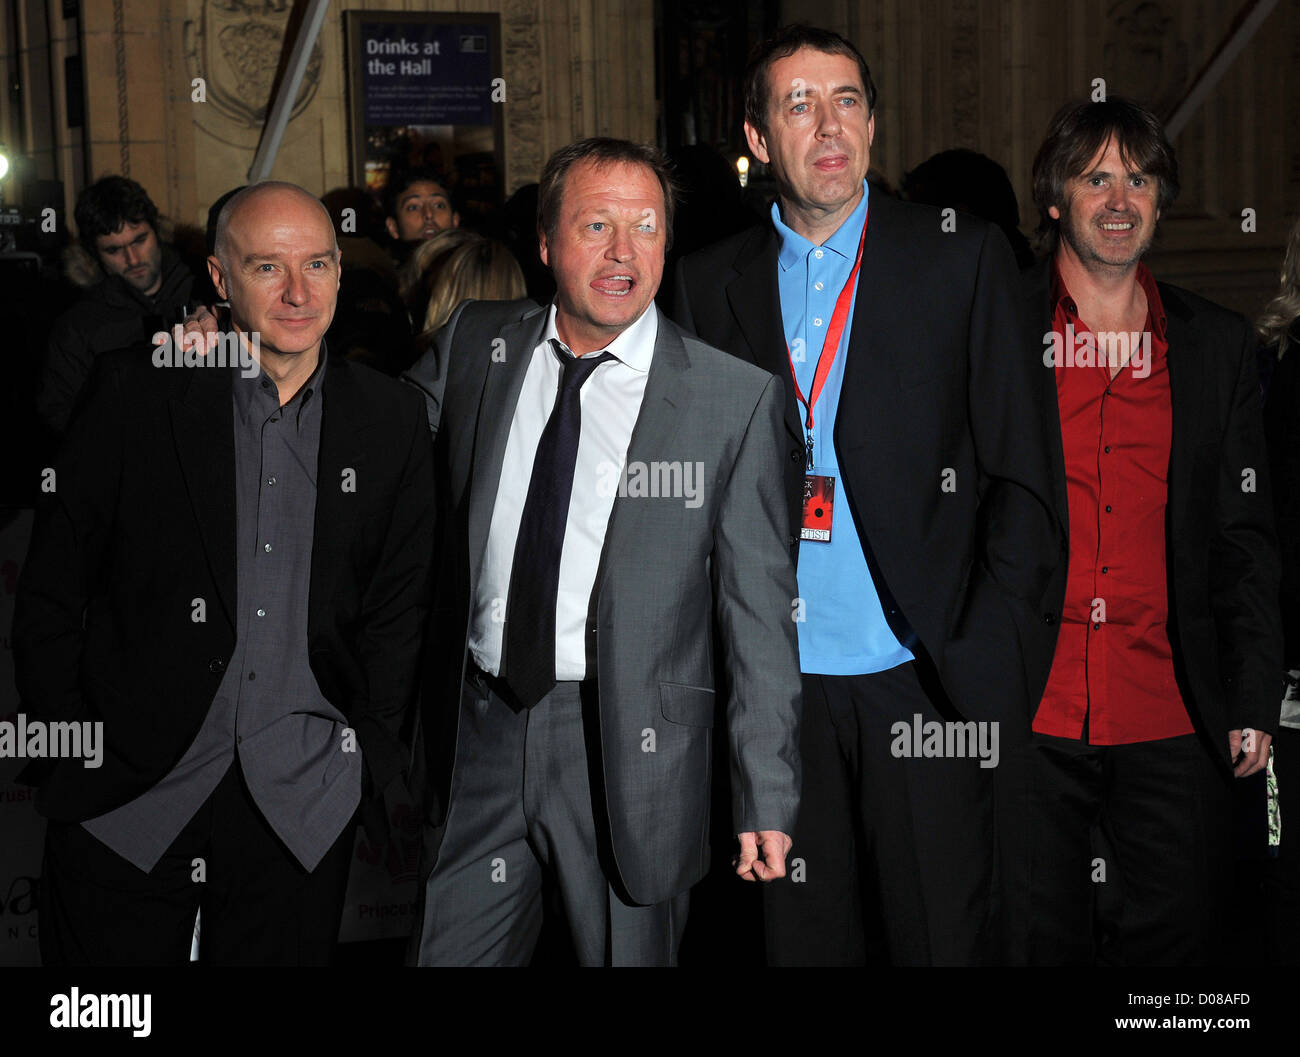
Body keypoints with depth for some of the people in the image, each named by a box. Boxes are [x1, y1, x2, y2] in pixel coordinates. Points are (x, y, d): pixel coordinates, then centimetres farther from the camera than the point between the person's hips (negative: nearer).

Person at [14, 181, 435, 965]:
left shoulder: (392, 421, 4)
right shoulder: (135, 396, -1)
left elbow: (400, 605, 9)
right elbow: (50, 598, 1)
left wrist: (372, 750, 3)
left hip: (301, 805, 1)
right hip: (126, 803, -1)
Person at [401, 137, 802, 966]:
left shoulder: (737, 398, -6)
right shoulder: (472, 347, 4)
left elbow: (759, 610, -6)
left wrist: (768, 799, -7)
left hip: (629, 744, -3)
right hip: (477, 732, 3)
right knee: (448, 953, 10)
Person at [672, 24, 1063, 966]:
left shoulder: (964, 259, 1)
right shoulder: (710, 285, 7)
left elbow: (1024, 475, -1)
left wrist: (988, 657, -8)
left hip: (922, 676, -2)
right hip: (776, 683, 2)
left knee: (947, 936, 4)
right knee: (803, 935, 11)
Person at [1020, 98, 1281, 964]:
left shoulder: (1220, 347, 9)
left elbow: (1245, 539, 9)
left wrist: (1254, 701, 3)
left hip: (1172, 729, 2)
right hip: (1024, 720, -2)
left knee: (1179, 937, 8)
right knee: (1037, 941, 7)